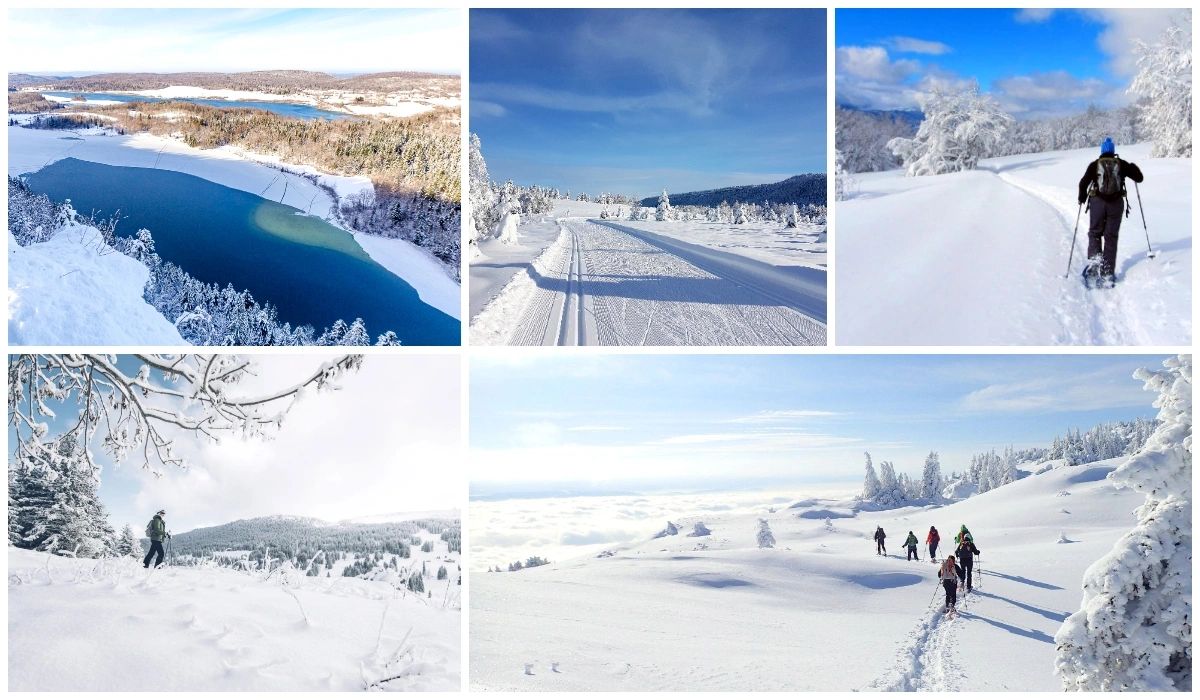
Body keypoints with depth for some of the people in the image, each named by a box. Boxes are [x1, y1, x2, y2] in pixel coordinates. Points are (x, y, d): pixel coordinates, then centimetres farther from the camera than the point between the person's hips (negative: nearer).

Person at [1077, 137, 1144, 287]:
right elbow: (1139, 178, 8)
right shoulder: (1122, 164, 4)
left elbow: (1083, 182, -8)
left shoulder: (1095, 164, 1)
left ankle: (1094, 261, -4)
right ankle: (1108, 273, 4)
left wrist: (1082, 198, 9)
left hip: (1097, 202, -1)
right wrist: (1133, 167, 28)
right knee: (1111, 237, 7)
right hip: (1116, 203, 1)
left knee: (1095, 233, 17)